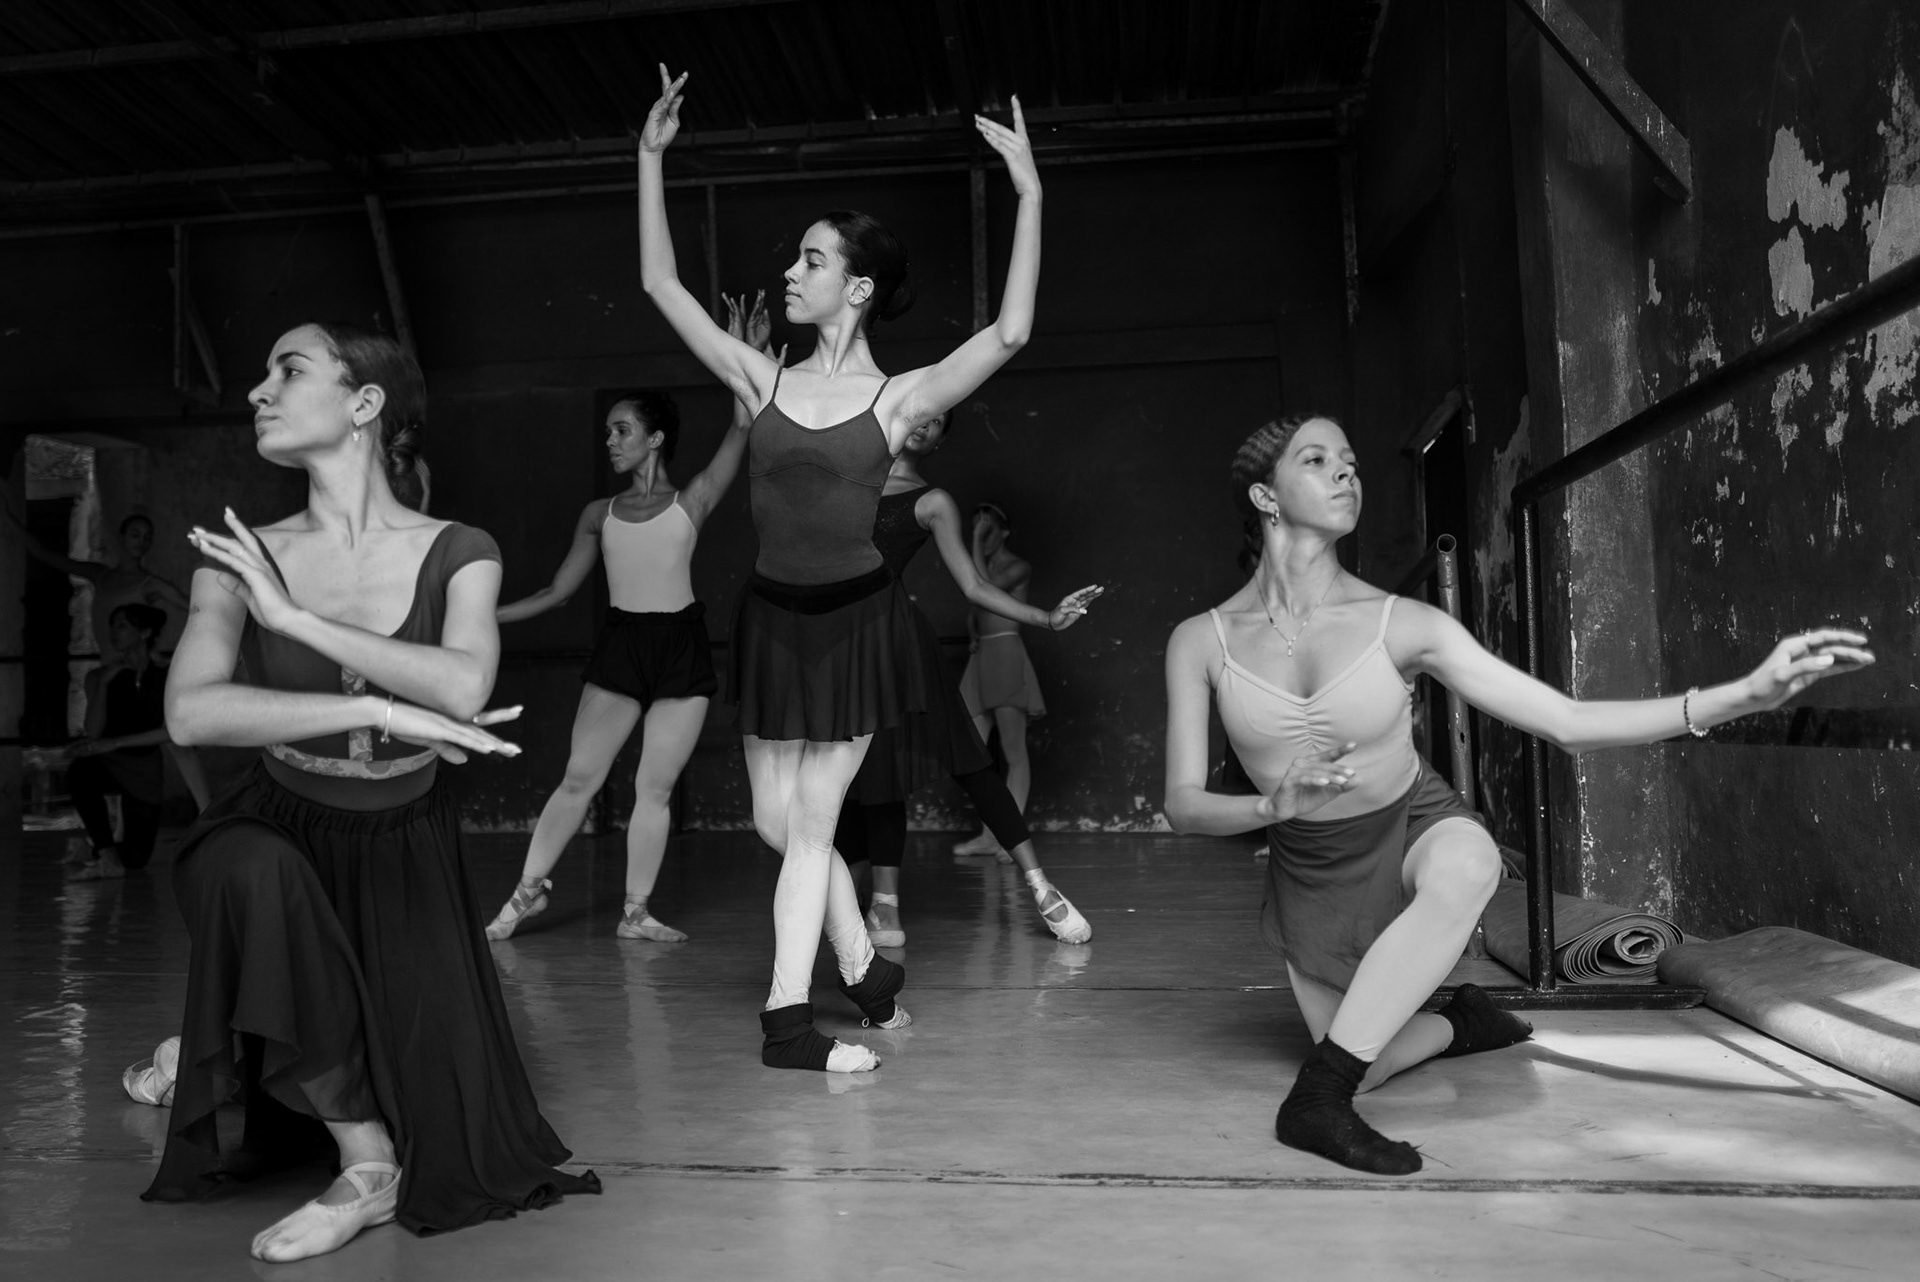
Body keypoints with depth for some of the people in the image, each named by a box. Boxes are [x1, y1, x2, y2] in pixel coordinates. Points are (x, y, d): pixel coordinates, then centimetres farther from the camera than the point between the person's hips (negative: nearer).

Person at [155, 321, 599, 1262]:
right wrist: (383, 711, -30)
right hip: (280, 841, 1)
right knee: (241, 869, -38)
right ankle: (365, 1165, -18)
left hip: (405, 855, 0)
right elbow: (190, 712, -22)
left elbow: (464, 689, -28)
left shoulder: (457, 555, -9)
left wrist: (292, 616, -24)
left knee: (450, 1150, -9)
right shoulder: (240, 558, -6)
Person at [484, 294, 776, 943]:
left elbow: (741, 431, -10)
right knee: (578, 778, 1)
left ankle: (635, 911, 11)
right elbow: (557, 590, 13)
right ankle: (528, 889, 15)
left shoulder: (691, 500, 2)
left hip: (681, 649, -2)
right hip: (620, 647, 2)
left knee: (655, 789, 2)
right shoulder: (598, 513, 10)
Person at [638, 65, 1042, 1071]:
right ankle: (864, 965, 29)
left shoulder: (899, 397, -5)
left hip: (855, 617, -4)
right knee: (777, 822, 8)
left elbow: (1009, 333, -18)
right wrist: (650, 159, 4)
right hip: (773, 616, 4)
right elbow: (662, 286, 5)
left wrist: (1029, 194, -20)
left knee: (810, 822, 2)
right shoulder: (764, 381, 4)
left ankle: (787, 1018, 15)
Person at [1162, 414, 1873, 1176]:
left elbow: (1568, 723, -19)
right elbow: (1184, 805, -17)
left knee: (1467, 865, -38)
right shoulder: (1201, 641, -16)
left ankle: (1318, 1096, -26)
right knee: (1362, 1070, -1)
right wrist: (1274, 805, -38)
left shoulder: (1399, 624, -18)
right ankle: (1458, 1023, 33)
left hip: (1415, 832, -1)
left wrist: (1747, 692, -29)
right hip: (1310, 871, 2)